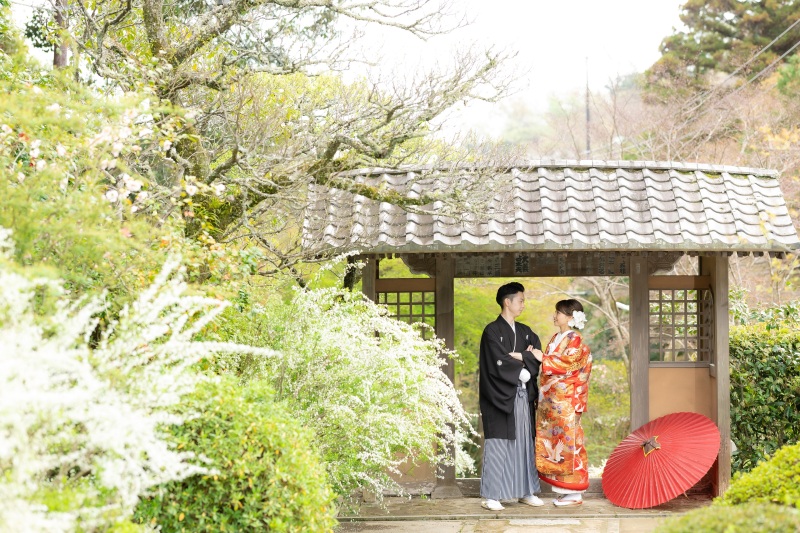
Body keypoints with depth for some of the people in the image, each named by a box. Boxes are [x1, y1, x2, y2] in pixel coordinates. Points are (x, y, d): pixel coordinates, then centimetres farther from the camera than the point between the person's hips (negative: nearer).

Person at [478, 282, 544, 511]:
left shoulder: (525, 331, 14)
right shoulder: (492, 331, -7)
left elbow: (537, 356, 2)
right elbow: (499, 364, -15)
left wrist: (519, 356, -14)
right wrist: (524, 363, -5)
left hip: (522, 396, 6)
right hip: (500, 396, -6)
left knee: (524, 442, 8)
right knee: (498, 445, -5)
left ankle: (526, 492, 15)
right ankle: (490, 496, -1)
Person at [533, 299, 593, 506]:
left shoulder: (575, 341, -8)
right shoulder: (555, 339, 16)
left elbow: (567, 364, -19)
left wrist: (541, 357, -16)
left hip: (566, 401, -8)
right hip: (550, 400, 8)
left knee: (568, 441, -5)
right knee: (553, 440, 7)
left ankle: (575, 493, 1)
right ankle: (565, 488, 14)